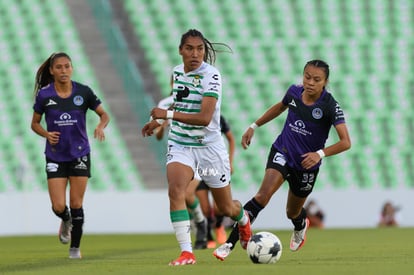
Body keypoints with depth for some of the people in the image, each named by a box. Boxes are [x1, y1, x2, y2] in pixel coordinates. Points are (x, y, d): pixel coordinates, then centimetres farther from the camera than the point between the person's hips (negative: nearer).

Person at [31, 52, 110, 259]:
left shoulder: (83, 92, -5)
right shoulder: (44, 95, -5)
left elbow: (104, 114, 4)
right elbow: (35, 123, 6)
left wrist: (101, 126, -18)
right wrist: (47, 134, -14)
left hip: (79, 154, 0)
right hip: (55, 155, 0)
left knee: (76, 204, 1)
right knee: (58, 207, -6)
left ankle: (75, 248, 18)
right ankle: (66, 221, 31)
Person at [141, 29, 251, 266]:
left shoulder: (211, 76, -19)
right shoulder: (177, 72, 2)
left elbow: (204, 118, -29)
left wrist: (168, 114, -31)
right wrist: (159, 122, 20)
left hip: (209, 146, -4)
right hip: (180, 144, 4)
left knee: (226, 208, 11)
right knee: (175, 190, -24)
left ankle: (243, 218, 49)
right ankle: (187, 253, -24)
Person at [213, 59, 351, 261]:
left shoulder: (330, 106, -20)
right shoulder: (294, 92, -8)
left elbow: (345, 142, -23)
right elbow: (280, 107, 17)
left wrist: (320, 154, -37)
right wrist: (254, 126, 17)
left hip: (307, 164, -1)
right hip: (282, 152, 1)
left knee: (292, 213, 18)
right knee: (263, 195, -24)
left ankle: (301, 226, 59)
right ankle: (230, 243, -29)